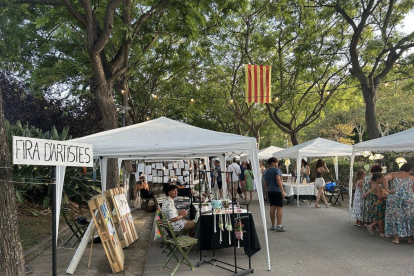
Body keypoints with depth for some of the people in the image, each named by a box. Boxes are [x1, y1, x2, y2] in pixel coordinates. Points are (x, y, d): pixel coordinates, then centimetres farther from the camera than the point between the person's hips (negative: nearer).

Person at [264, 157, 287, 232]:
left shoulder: (266, 171, 16)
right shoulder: (276, 170, -8)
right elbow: (278, 180, -18)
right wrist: (282, 191, -19)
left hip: (269, 191, 7)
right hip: (277, 190, -7)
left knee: (272, 207, 8)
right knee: (279, 208, -5)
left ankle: (273, 226, 11)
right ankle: (279, 226, -6)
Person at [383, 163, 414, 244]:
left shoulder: (393, 174, 8)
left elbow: (385, 178, -11)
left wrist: (387, 190, -8)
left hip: (395, 198, 0)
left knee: (396, 217, 6)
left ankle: (396, 238, 7)